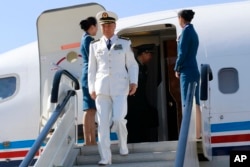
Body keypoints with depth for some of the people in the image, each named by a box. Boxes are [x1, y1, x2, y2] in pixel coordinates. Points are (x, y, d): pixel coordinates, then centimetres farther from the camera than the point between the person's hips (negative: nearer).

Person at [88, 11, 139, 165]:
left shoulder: (124, 43, 7)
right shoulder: (95, 46, 10)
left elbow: (132, 65, 7)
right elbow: (92, 69, 11)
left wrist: (134, 82, -6)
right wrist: (92, 88, 3)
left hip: (120, 87, -1)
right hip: (102, 88, 2)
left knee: (119, 119, -13)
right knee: (103, 123, -4)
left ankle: (123, 144, 17)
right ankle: (105, 158, 0)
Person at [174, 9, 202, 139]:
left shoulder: (186, 31, -9)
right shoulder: (193, 32, 18)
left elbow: (182, 52, -14)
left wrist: (177, 69, -4)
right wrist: (180, 68, 9)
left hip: (187, 72, -9)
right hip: (193, 70, 9)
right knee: (195, 104, 10)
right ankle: (197, 133, 14)